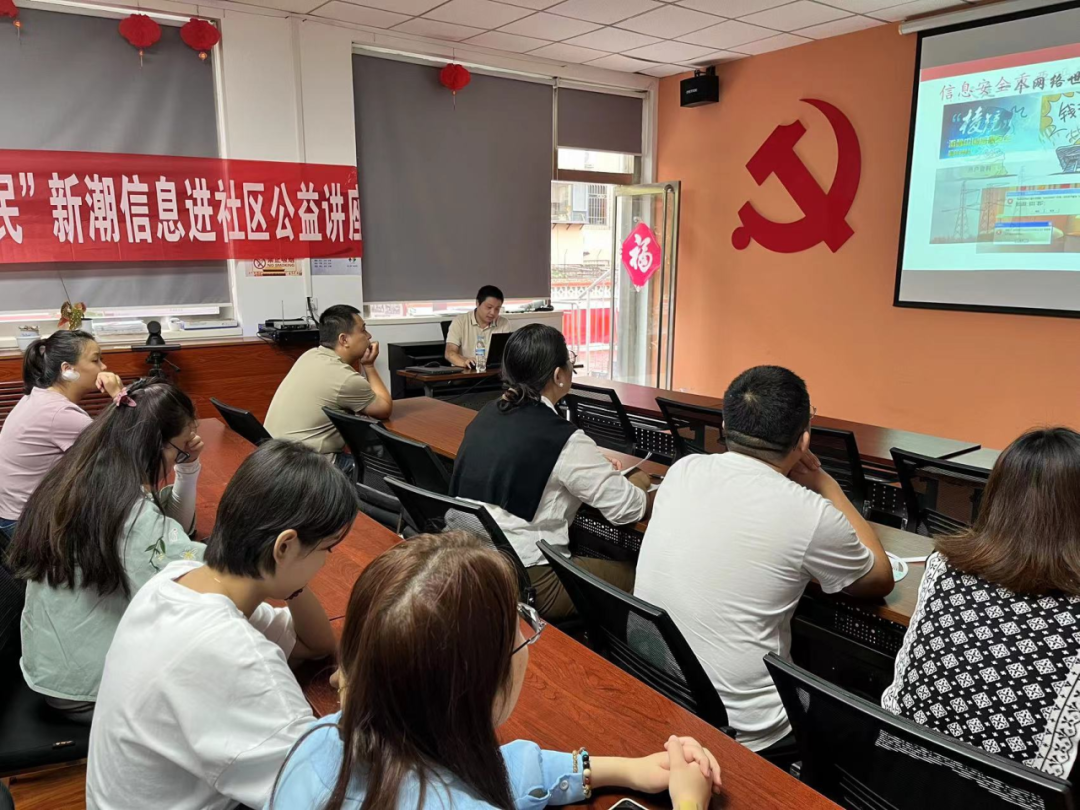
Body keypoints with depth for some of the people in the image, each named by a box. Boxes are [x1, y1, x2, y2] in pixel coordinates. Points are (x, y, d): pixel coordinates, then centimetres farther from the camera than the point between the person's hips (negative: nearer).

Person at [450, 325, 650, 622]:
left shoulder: (487, 415, 4)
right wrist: (636, 483, 11)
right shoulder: (563, 439, -18)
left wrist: (595, 470, 18)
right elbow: (627, 509, -11)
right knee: (636, 575, 7)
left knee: (590, 553, 25)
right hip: (524, 583, -8)